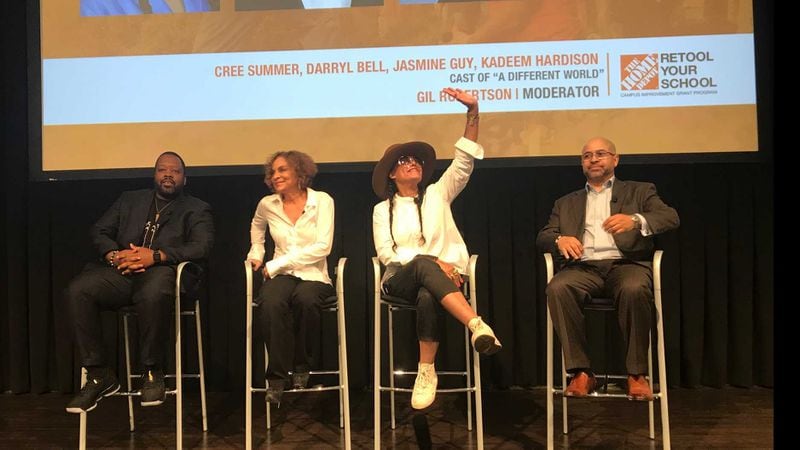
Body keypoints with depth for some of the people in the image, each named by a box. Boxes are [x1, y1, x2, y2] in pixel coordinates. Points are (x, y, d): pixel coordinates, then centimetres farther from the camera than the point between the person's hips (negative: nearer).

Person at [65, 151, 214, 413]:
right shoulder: (129, 200, 26)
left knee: (153, 295, -39)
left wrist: (156, 256, -17)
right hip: (121, 272, 4)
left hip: (161, 271, -4)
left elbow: (202, 247, -4)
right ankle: (99, 375, -13)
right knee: (78, 291, -24)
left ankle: (153, 372, -18)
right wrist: (114, 255, -7)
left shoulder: (196, 209, 14)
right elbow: (99, 232, 17)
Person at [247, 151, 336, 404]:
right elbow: (257, 226, 34)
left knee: (305, 299, -37)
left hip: (313, 275, -2)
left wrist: (277, 263, -13)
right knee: (270, 302, -34)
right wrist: (256, 251, 16)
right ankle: (277, 376, -20)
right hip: (281, 275, 2)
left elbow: (322, 247, -11)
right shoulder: (267, 204, 10)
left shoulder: (322, 201, -1)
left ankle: (302, 368, -13)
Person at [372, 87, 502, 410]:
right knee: (423, 265, -38)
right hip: (401, 278, -1)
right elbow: (386, 252, 2)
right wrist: (432, 262, -14)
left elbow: (464, 161, 8)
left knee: (428, 297, -38)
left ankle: (427, 371, -29)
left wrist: (472, 112, -4)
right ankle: (477, 325, -49)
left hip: (442, 276, 1)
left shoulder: (437, 194, 20)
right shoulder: (382, 209, 17)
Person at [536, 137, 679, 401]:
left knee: (635, 289, -37)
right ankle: (581, 372, -24)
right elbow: (542, 237, 16)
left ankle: (636, 374, -20)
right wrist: (559, 239, -10)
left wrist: (635, 220, -19)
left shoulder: (639, 191, 21)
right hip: (583, 267, 2)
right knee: (558, 288, -32)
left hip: (625, 263, -1)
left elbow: (671, 217, 4)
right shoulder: (567, 203, 28)